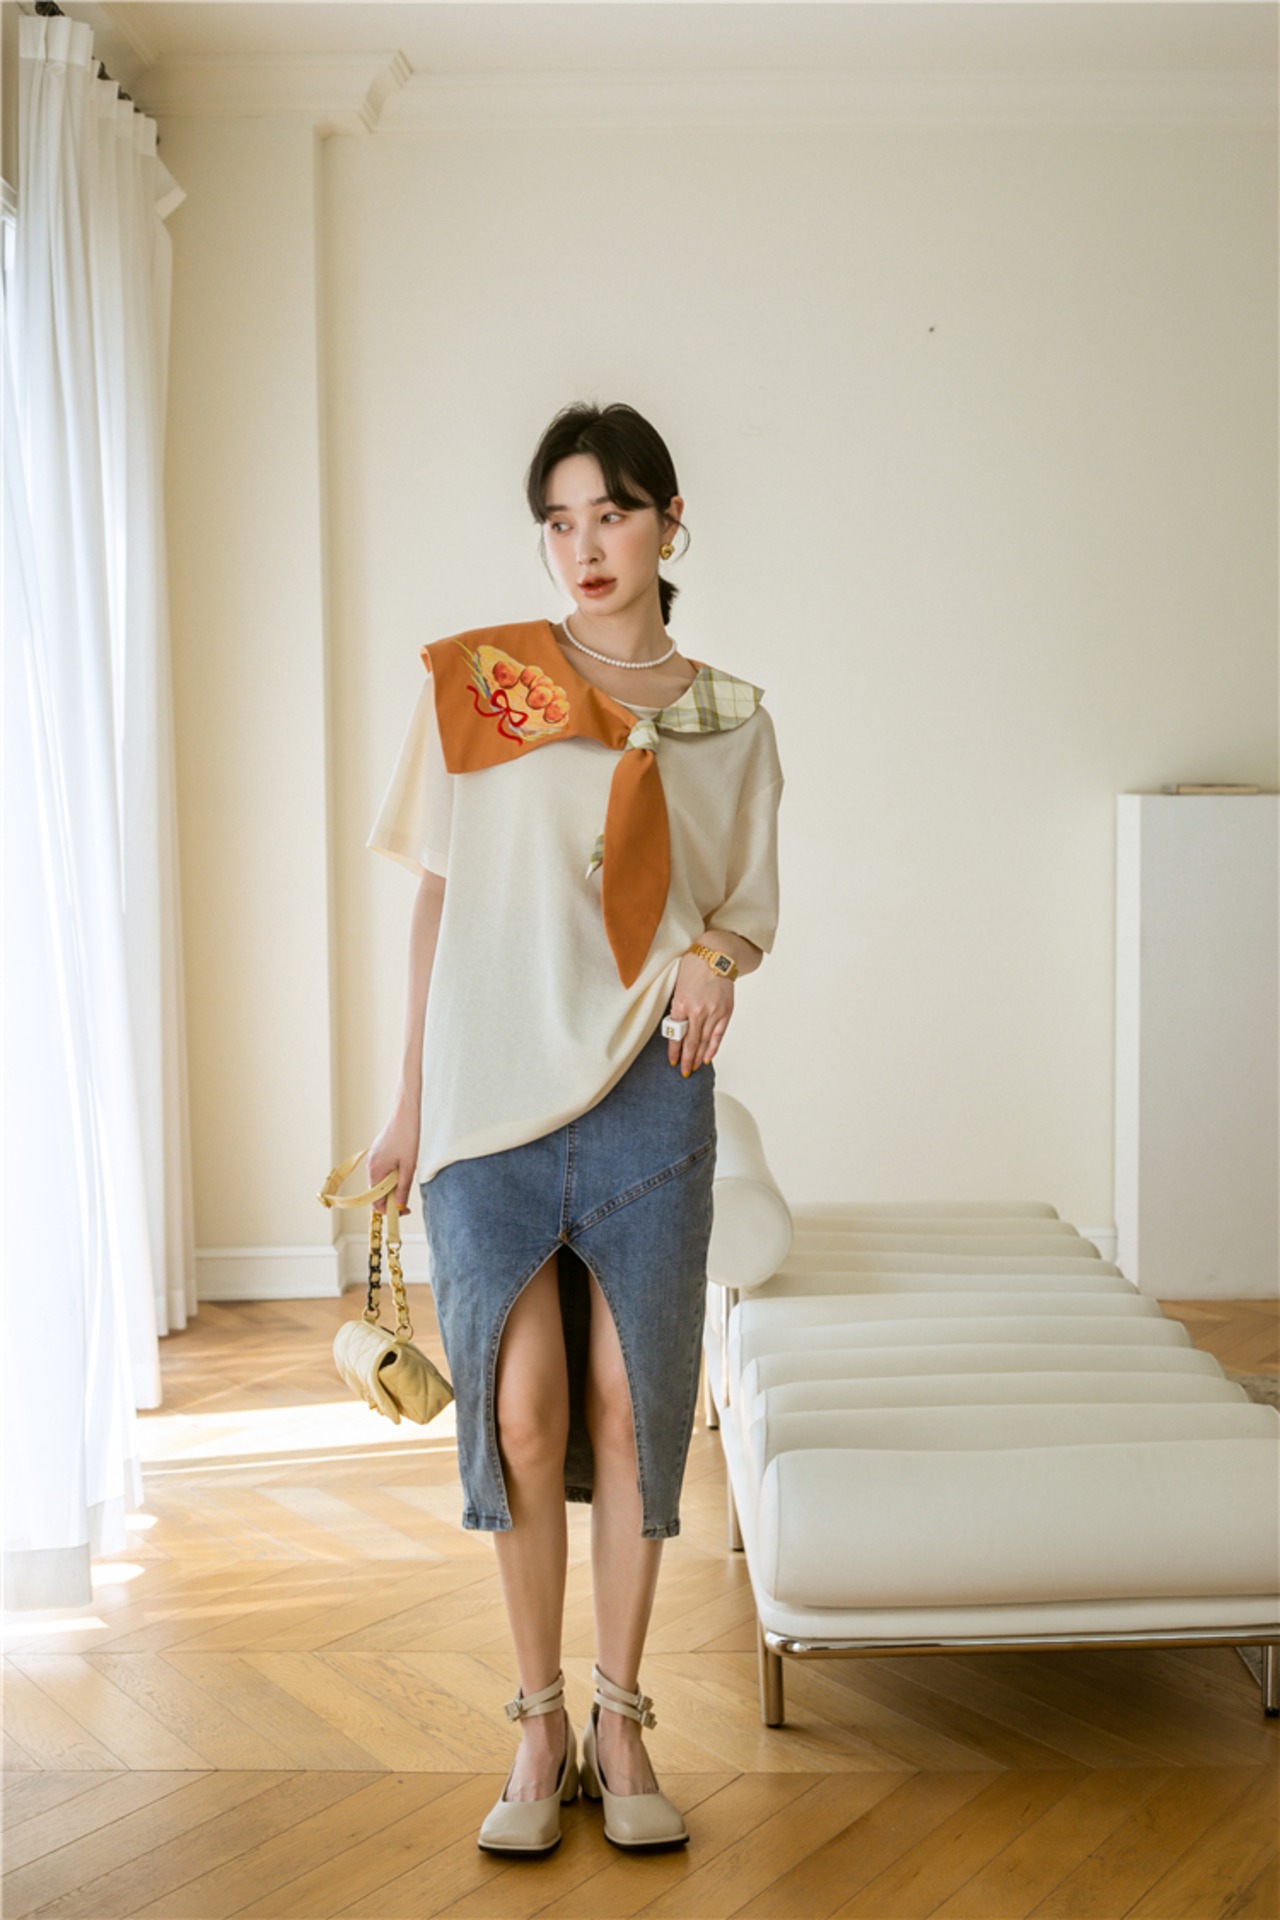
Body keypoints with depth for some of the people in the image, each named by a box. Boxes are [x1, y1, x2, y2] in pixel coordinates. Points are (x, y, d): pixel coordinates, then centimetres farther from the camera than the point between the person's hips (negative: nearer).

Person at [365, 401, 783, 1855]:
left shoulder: (730, 721, 7)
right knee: (520, 1412, 2)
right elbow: (438, 896, 6)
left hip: (646, 1094, 1)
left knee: (628, 1406, 6)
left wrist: (717, 951, -12)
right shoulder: (472, 681, 3)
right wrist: (409, 1102, 5)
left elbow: (748, 903, 13)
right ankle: (539, 1724, 21)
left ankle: (620, 1723, 23)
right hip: (489, 1092, -1)